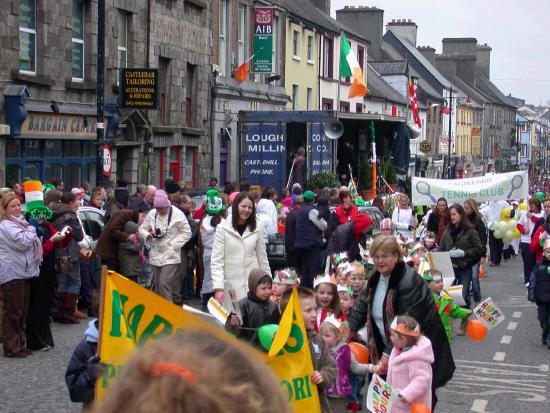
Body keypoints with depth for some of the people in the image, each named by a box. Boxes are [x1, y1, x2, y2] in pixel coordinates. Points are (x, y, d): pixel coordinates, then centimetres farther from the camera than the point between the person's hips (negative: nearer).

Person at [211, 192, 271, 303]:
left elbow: (262, 259, 13)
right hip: (230, 286, -2)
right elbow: (216, 261, -5)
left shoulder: (256, 230, 6)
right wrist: (218, 288, -14)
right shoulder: (223, 229, -3)